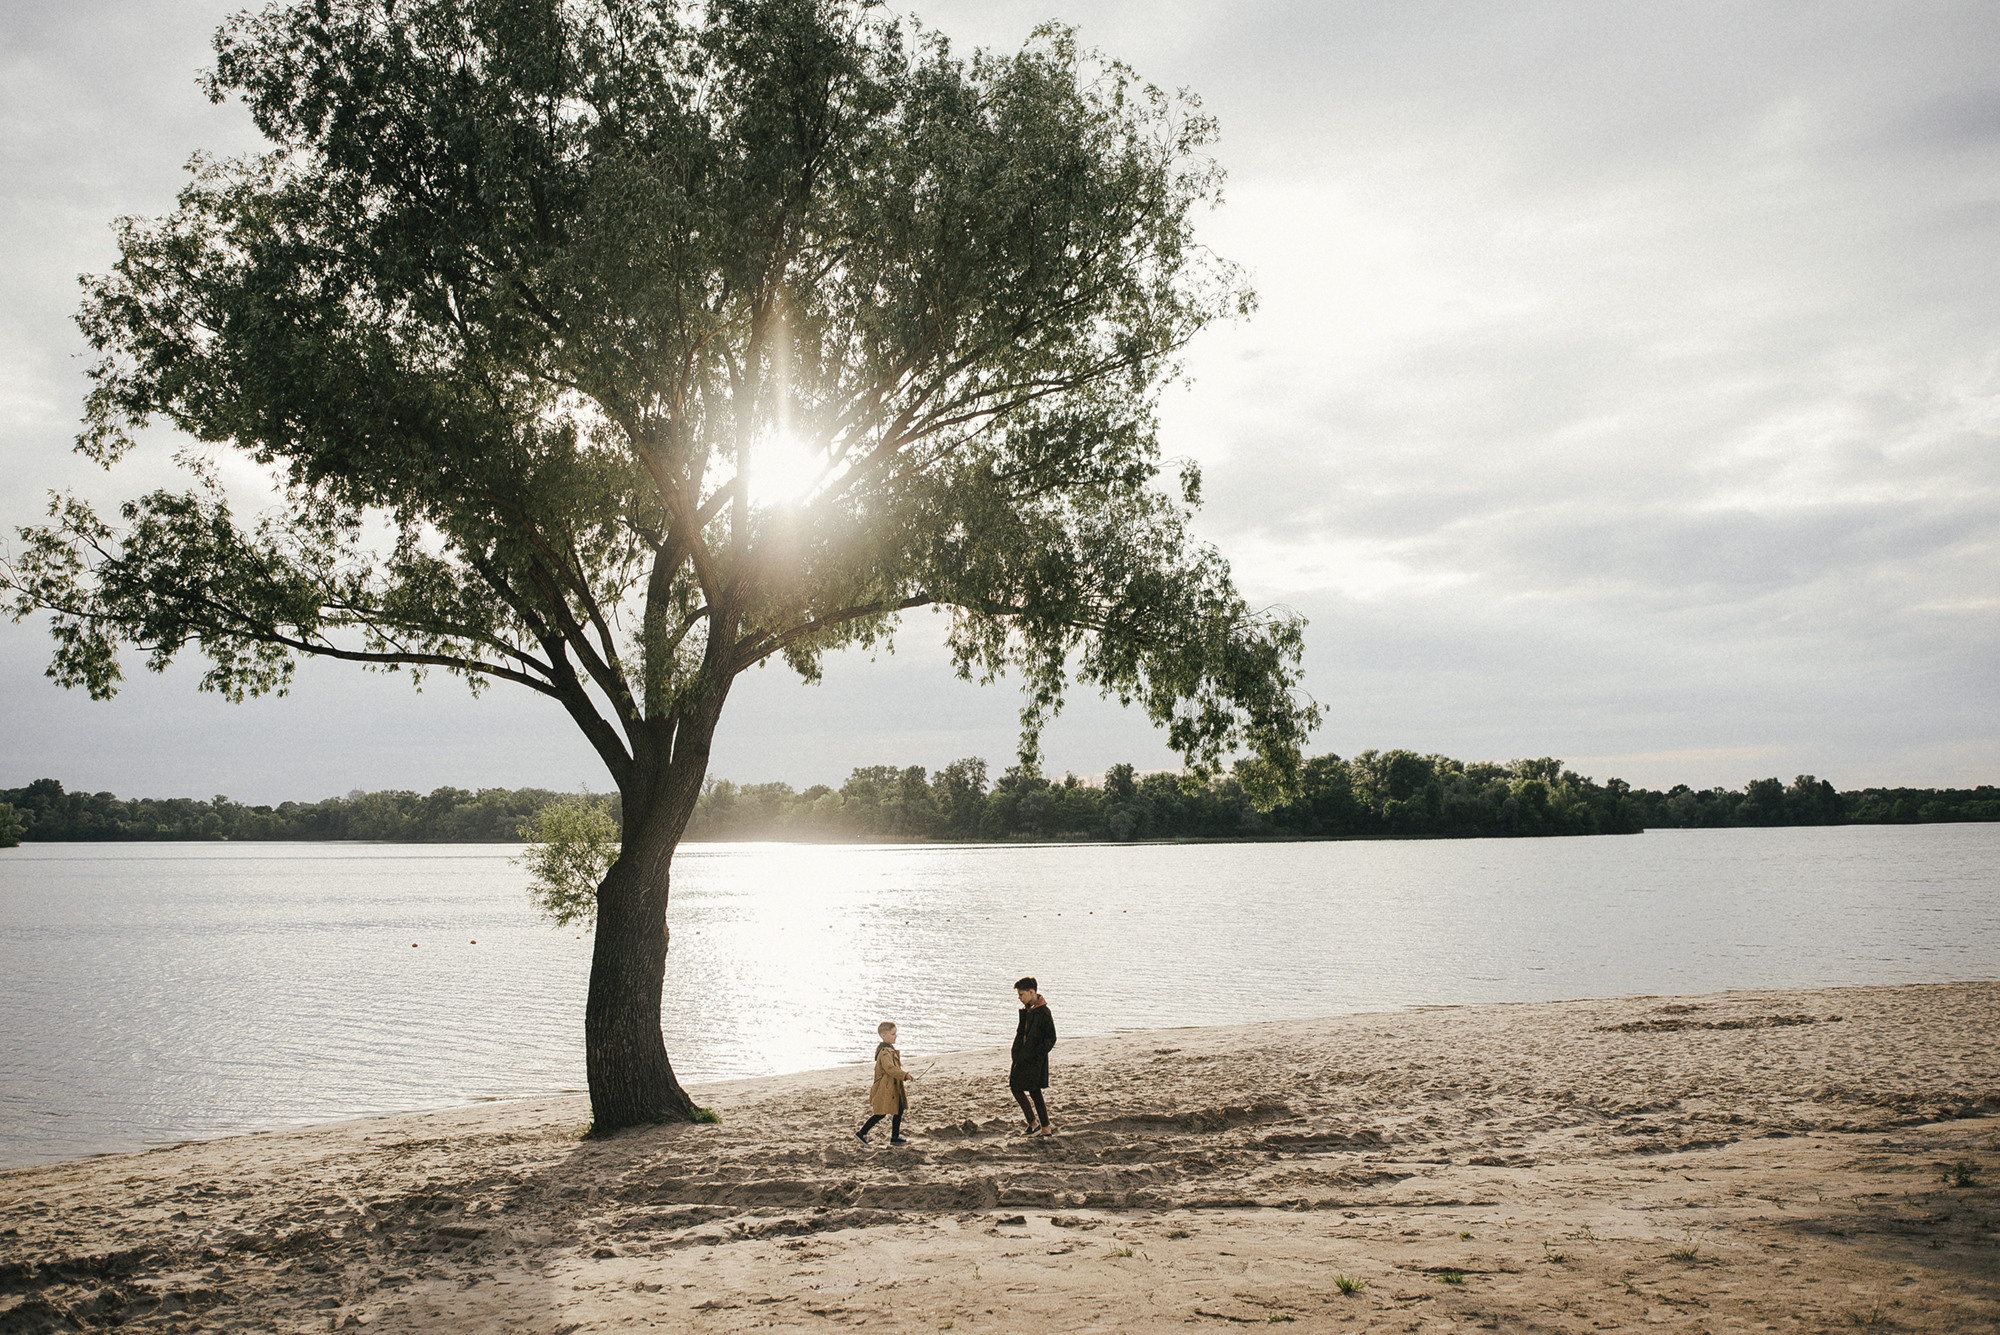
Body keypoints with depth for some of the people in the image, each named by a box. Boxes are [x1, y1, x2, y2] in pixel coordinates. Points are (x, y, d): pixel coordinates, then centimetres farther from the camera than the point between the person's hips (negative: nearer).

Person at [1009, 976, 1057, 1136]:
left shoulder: (1043, 1012, -16)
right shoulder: (1026, 1010, 10)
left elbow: (1051, 1038, -14)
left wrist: (1037, 1054, -18)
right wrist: (1016, 1055, 12)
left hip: (1034, 1060, -8)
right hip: (1023, 1058, 8)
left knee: (1017, 1088, -6)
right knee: (1034, 1092, 10)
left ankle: (1033, 1124, 3)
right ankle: (1045, 1128, 15)